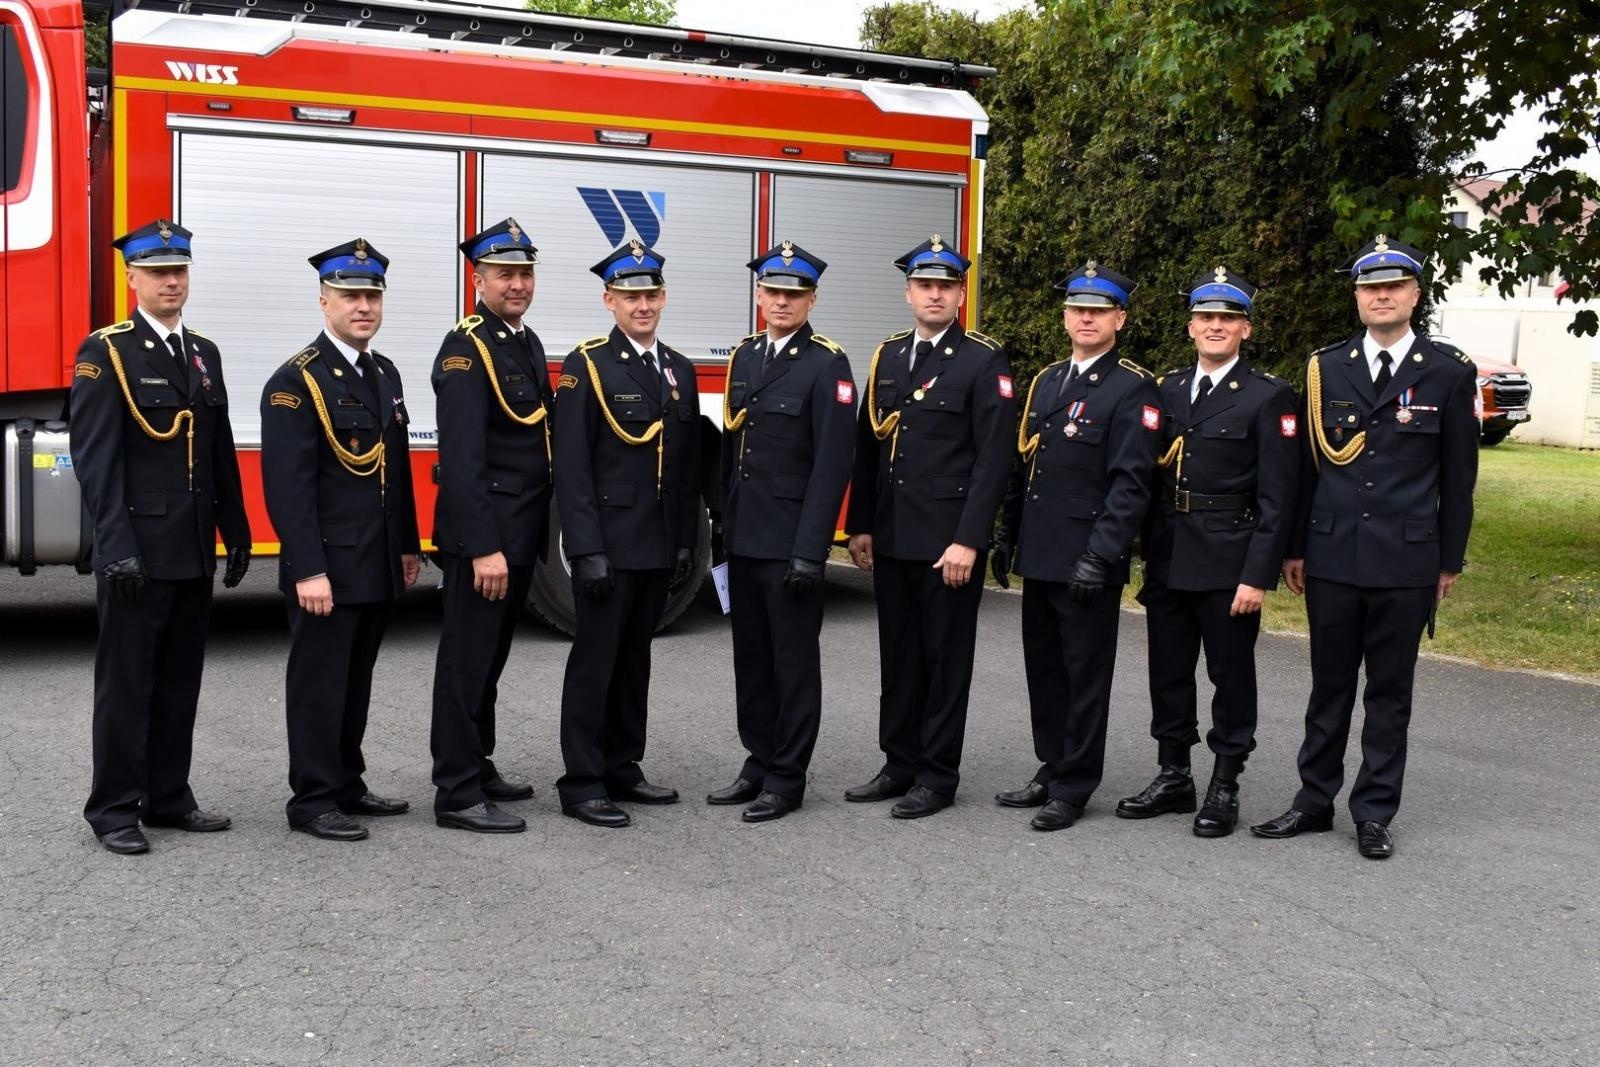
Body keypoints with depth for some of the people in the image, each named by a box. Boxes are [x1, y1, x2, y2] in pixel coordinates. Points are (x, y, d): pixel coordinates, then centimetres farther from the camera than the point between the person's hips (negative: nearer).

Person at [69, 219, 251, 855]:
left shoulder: (204, 354, 13)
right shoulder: (105, 353, -7)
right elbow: (95, 457, -13)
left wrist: (236, 533, 12)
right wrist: (117, 546, -20)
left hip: (195, 553, 6)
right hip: (138, 552, -6)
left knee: (180, 681, 12)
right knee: (127, 683, 1)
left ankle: (168, 797, 23)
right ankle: (114, 810, 10)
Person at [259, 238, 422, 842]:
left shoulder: (385, 374, 12)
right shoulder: (296, 382, -12)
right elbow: (288, 485, -18)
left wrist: (409, 547, 17)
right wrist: (308, 571, -22)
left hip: (378, 568, 8)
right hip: (326, 569, -7)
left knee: (357, 682, 16)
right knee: (319, 684, 1)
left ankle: (346, 785, 27)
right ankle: (313, 801, 10)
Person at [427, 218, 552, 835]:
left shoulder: (528, 344, 13)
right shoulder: (465, 350, -14)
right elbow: (462, 459, -22)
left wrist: (541, 533, 15)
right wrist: (483, 547, -26)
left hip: (522, 535, 9)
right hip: (482, 536, -9)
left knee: (491, 657, 17)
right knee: (467, 661, -2)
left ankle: (478, 766, 29)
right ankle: (457, 795, 3)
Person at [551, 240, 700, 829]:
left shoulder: (679, 371, 11)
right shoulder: (586, 366, -8)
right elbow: (572, 467, -13)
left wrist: (687, 543, 10)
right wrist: (587, 551, -17)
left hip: (659, 549, 6)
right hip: (607, 546, -6)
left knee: (634, 659, 14)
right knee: (595, 662, -1)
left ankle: (623, 770, 24)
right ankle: (581, 785, 6)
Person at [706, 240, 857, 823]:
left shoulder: (827, 366, -9)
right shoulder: (745, 356, 12)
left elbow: (832, 463, -15)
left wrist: (811, 550, -19)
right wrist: (722, 524, 12)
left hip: (790, 542, -7)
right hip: (743, 536, 7)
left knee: (793, 661, 3)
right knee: (751, 657, 14)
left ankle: (786, 779, 12)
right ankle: (759, 763, 26)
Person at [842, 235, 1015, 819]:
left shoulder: (984, 362, -7)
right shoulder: (888, 356, 11)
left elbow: (993, 458, -12)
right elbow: (867, 447, 13)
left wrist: (968, 540, -17)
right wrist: (859, 526, 9)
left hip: (949, 540, -6)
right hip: (890, 538, 6)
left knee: (946, 658, 4)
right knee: (898, 656, 13)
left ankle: (938, 776, 13)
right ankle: (900, 764, 24)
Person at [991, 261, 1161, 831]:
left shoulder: (1133, 388, -8)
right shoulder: (1046, 380, 14)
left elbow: (1131, 483, -15)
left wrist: (1100, 555, -20)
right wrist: (1006, 536, 16)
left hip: (1088, 563, -7)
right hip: (1039, 555, 7)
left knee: (1085, 675, 2)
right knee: (1043, 670, 14)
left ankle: (1073, 788, 11)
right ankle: (1051, 770, 27)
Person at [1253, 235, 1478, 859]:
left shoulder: (1448, 373, 0)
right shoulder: (1324, 370, 5)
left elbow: (1458, 476, 3)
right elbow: (1306, 465, 8)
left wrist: (1450, 560, 2)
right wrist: (1295, 548, 7)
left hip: (1406, 562, -2)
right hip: (1332, 559, 2)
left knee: (1390, 692, 7)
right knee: (1329, 686, 11)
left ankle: (1374, 814, 17)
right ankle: (1315, 802, 21)